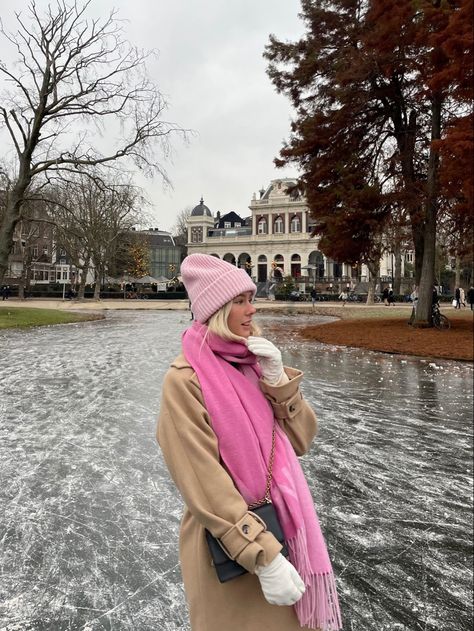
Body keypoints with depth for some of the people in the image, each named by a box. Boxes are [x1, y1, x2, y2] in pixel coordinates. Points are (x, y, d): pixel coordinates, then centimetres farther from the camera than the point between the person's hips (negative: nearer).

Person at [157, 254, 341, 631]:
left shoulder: (252, 362, 0)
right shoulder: (185, 380, -20)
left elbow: (301, 440, -1)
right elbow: (205, 486, -21)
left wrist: (277, 380, -14)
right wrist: (264, 557, -21)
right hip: (229, 539, -6)